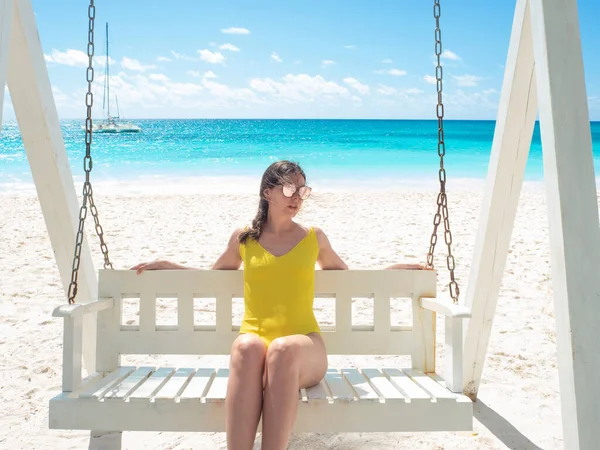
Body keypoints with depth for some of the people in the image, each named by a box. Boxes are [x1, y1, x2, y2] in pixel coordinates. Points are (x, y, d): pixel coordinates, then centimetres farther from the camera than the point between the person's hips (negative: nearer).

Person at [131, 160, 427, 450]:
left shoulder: (314, 238, 12)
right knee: (246, 346, -37)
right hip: (255, 341, 0)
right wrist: (167, 266, 20)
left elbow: (344, 275, 29)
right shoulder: (243, 239, 12)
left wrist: (392, 270, 20)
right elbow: (213, 277, 30)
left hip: (303, 346, 0)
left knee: (284, 349, -38)